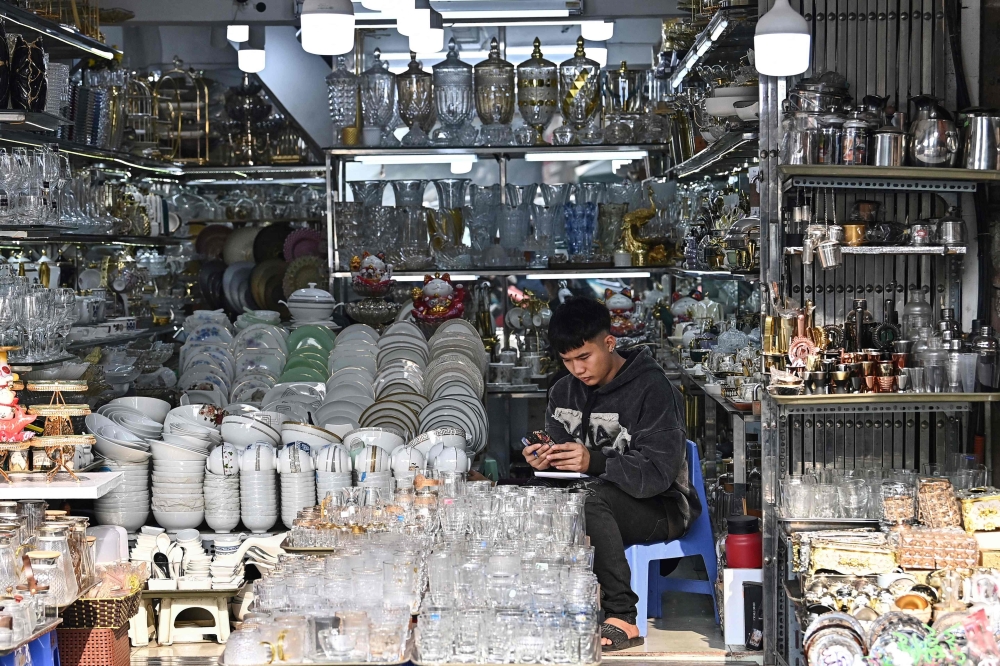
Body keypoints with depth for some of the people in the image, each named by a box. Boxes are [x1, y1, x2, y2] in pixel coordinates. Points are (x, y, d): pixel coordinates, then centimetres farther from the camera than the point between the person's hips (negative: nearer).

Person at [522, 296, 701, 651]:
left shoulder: (652, 388, -14)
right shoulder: (563, 392, 6)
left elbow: (658, 471, -23)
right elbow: (562, 459, 9)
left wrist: (595, 462, -37)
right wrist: (544, 460, -16)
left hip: (661, 506, -6)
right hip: (600, 505, 6)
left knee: (590, 496, -35)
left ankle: (622, 620, -32)